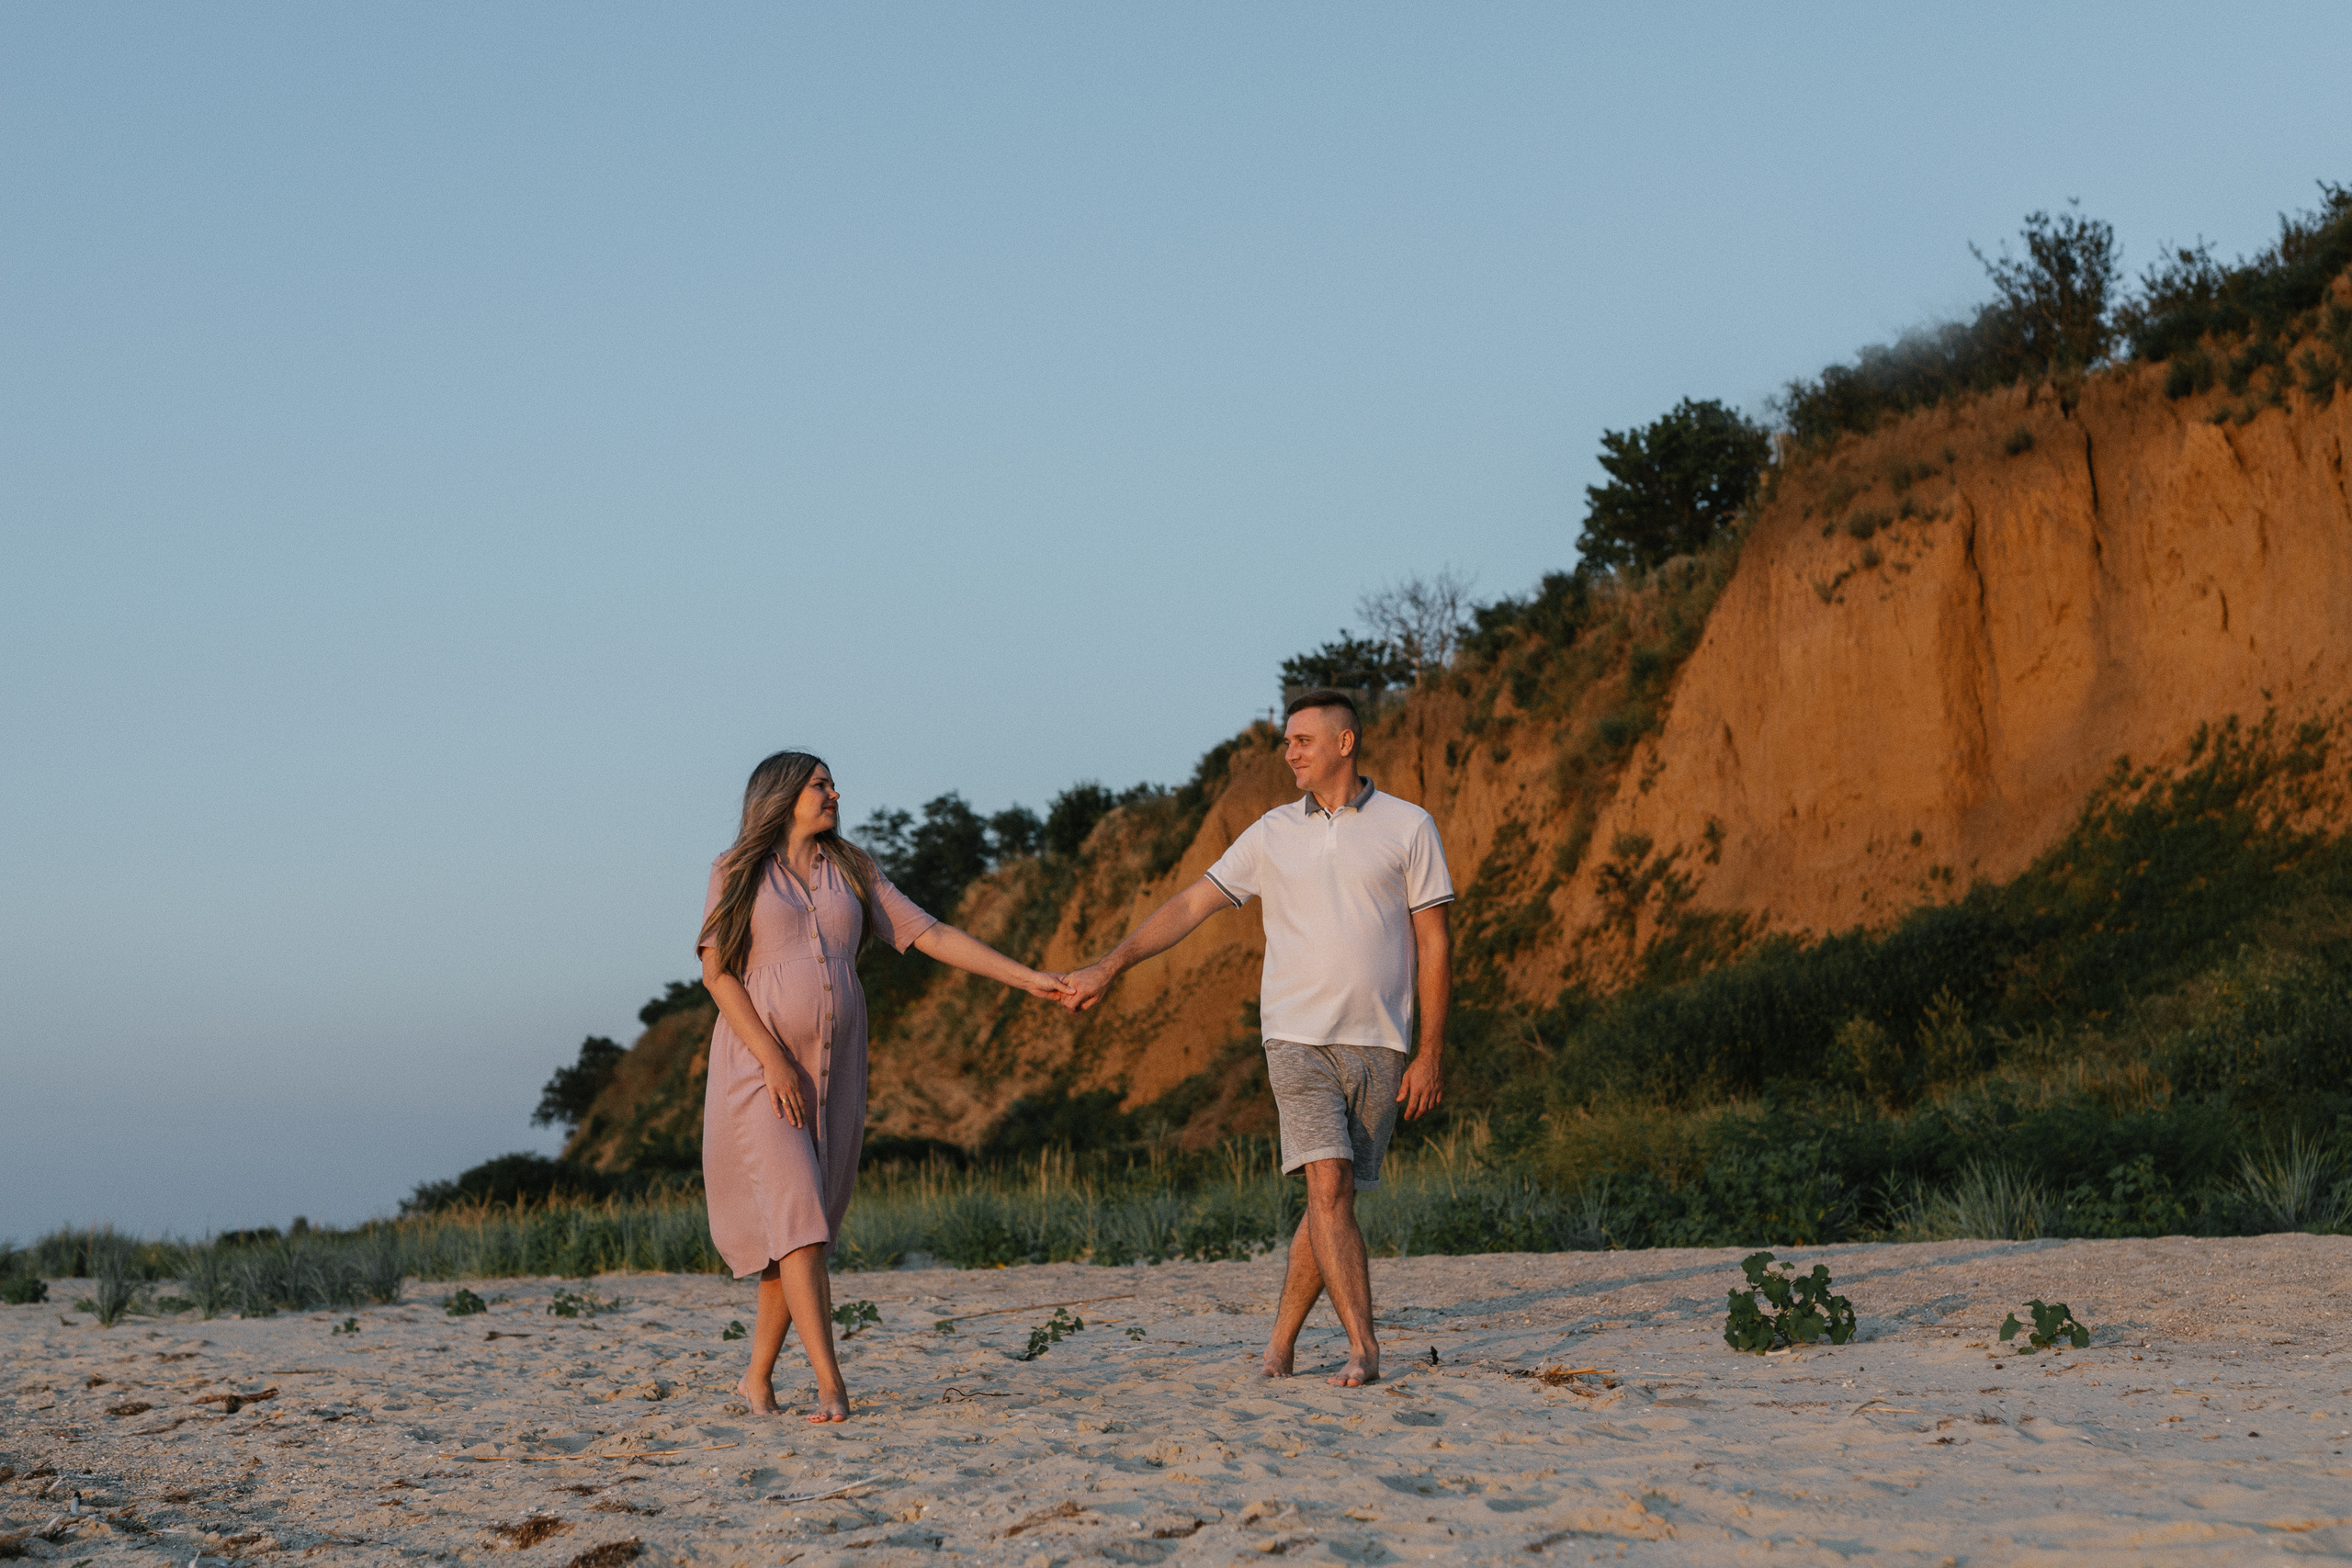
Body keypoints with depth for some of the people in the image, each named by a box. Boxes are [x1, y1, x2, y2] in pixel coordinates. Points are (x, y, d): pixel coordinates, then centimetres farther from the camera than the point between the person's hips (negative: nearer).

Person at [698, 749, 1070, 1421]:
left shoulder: (852, 872, 12)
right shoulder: (738, 873, 1)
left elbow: (931, 935, 8)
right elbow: (717, 970, -7)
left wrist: (1028, 978, 0)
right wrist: (773, 1058, -17)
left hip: (833, 1072, 5)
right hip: (759, 1072, -5)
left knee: (801, 1227, 6)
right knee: (798, 1217, -15)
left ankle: (758, 1376, 19)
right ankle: (831, 1385, -20)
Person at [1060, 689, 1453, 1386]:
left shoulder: (1408, 827, 2)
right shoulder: (1273, 834, 8)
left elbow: (1434, 944, 2)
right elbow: (1190, 905, 9)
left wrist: (1432, 1052, -4)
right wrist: (1107, 967, 1)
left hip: (1378, 1044, 0)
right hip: (1298, 1039, 0)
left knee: (1336, 1199, 4)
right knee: (1329, 1187, -15)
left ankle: (1280, 1345, 17)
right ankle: (1363, 1347, -16)